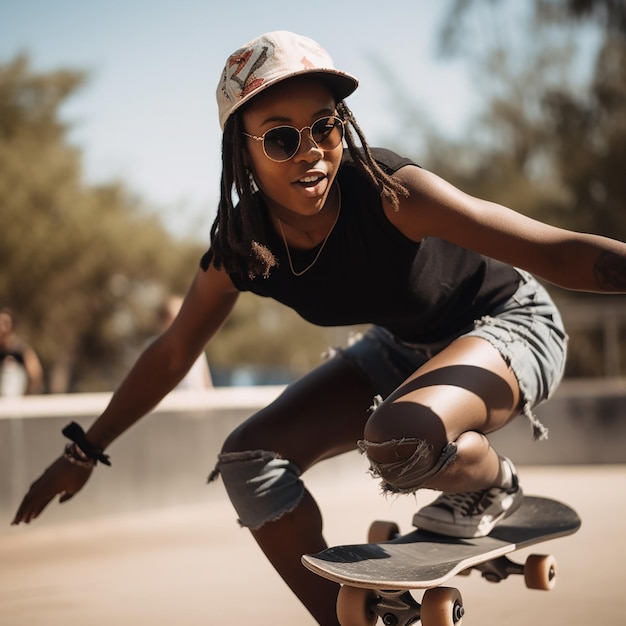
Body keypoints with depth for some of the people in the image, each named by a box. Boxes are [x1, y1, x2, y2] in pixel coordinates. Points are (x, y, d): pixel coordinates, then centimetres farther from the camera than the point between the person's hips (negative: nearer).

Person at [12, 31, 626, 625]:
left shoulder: (388, 191, -32)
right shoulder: (240, 247, -15)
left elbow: (555, 249, -35)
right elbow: (170, 355, 1)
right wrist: (84, 452, 7)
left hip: (507, 325, -6)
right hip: (403, 347, 6)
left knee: (398, 437, -37)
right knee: (250, 460, -4)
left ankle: (495, 484, -2)